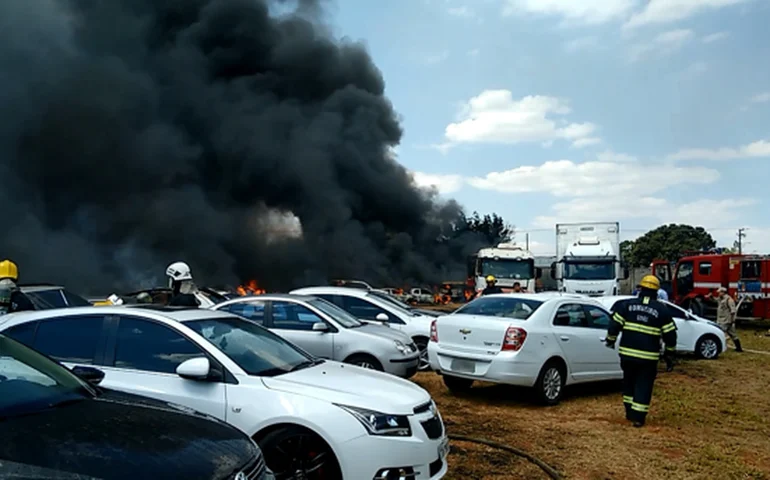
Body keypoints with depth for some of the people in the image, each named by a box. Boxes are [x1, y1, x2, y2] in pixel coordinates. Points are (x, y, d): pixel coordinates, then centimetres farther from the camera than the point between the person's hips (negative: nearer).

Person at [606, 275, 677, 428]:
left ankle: (629, 412, 27)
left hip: (627, 353, 1)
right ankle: (638, 417, 4)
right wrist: (669, 355, 12)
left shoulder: (627, 305, -1)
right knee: (643, 385, 6)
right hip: (648, 356, -1)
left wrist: (610, 340, 14)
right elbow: (670, 335, 2)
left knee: (629, 382, 19)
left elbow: (614, 325, -2)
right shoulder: (662, 310, 0)